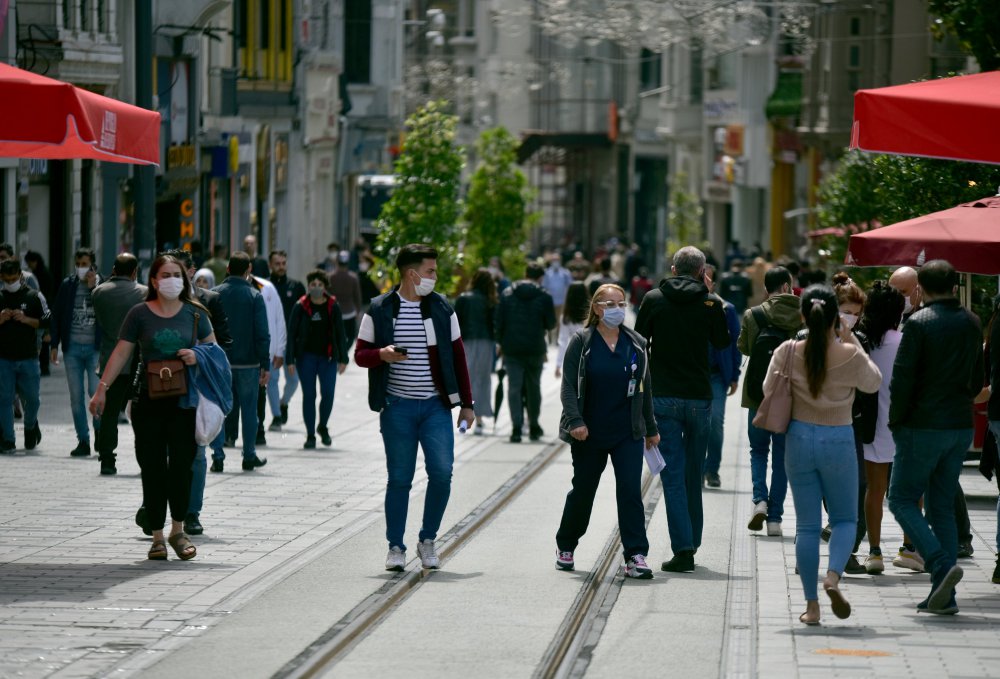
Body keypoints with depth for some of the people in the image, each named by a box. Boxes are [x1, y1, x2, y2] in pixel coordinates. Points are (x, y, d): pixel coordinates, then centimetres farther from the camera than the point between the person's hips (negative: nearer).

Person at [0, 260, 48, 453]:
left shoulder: (34, 297, 3)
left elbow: (47, 322, 1)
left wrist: (26, 319, -13)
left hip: (28, 357, -1)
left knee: (32, 397, 4)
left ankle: (30, 426, 33)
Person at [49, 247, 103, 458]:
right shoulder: (67, 286, 7)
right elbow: (56, 316, 10)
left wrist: (93, 288, -11)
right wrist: (54, 345, 5)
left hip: (95, 347, -3)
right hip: (72, 347, 3)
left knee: (96, 392, -9)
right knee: (76, 396, 5)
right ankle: (83, 440, 10)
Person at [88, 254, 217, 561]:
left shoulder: (194, 313, 6)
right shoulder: (140, 314, 2)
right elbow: (121, 353, 3)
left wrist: (197, 357, -7)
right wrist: (102, 388, -3)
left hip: (185, 400, 0)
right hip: (149, 402, 0)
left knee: (182, 464, -3)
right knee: (152, 468, 0)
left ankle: (178, 530, 12)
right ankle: (157, 536, 7)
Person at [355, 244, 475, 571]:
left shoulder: (442, 309, 7)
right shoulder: (379, 310, 1)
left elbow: (458, 357, 11)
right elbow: (360, 354, 5)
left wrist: (466, 403, 8)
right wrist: (382, 354, -18)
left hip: (436, 406, 2)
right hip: (397, 407, -1)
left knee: (441, 472, -9)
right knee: (399, 479, 1)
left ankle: (428, 540, 9)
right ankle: (395, 547, 11)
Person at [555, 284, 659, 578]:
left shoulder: (636, 344, 7)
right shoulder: (582, 342, -3)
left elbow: (644, 388, 14)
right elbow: (569, 385, -7)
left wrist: (651, 429, 15)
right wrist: (575, 421, -19)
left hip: (628, 434, 2)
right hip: (589, 433, -2)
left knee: (630, 491, -9)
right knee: (583, 490, 11)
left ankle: (635, 556, -10)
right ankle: (565, 546, 32)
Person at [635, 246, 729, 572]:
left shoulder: (654, 299, -3)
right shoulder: (711, 303, -4)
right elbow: (722, 342, 11)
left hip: (663, 396, -1)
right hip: (699, 396, 1)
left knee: (672, 475, -2)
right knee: (693, 472, 15)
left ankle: (683, 548, -11)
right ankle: (691, 543, 22)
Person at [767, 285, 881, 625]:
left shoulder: (788, 352, -9)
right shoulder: (850, 356, -13)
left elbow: (768, 390, 4)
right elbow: (873, 383, 7)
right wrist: (851, 341, 7)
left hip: (799, 438, 2)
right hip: (839, 440, -1)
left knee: (807, 525, 8)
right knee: (845, 519, 14)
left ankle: (811, 605, 8)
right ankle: (833, 576, -14)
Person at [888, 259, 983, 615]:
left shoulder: (918, 323, -12)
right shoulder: (971, 323, 7)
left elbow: (902, 380, -14)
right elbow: (977, 379, 14)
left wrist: (896, 421, -2)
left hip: (923, 426, -6)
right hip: (961, 426, 6)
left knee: (903, 499, 5)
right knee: (942, 506, 11)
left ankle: (941, 564, -15)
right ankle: (944, 595, 6)